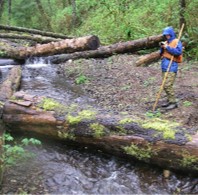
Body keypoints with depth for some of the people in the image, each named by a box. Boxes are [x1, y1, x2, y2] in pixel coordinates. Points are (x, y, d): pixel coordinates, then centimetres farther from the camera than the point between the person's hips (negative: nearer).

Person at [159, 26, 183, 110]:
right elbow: (161, 54, 17)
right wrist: (162, 47, -2)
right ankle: (170, 101, 20)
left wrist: (167, 47, -17)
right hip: (164, 66, 8)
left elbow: (178, 52, -18)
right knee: (165, 86, 9)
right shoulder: (166, 42, 17)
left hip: (171, 67, -8)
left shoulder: (176, 42, -3)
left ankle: (173, 102, -6)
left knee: (168, 86, -14)